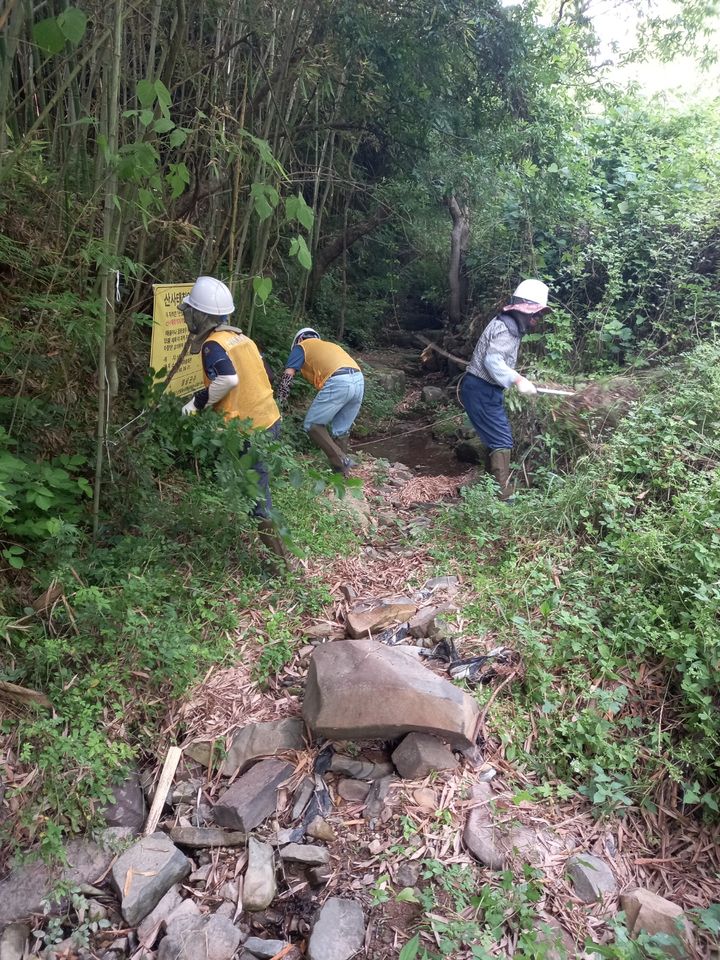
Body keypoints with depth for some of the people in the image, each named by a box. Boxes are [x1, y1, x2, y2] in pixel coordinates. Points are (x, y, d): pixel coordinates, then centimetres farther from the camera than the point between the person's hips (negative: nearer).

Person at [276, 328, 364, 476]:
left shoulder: (302, 346, 19)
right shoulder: (329, 345, 38)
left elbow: (287, 376, 8)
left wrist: (279, 403, 14)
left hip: (338, 383, -7)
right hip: (359, 380, 7)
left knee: (312, 425, 6)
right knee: (341, 430, 20)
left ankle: (340, 462, -2)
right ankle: (343, 461, 23)